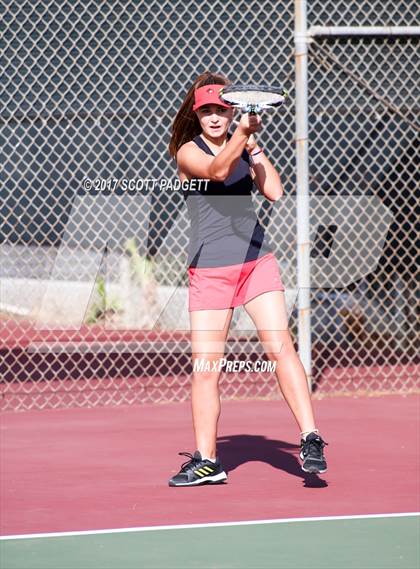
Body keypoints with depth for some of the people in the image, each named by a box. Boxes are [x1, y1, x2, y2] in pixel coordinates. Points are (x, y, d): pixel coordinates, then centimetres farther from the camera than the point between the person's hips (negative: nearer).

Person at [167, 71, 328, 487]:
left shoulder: (244, 148, 10)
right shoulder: (188, 152, -3)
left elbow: (274, 192, -1)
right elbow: (218, 171, -24)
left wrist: (254, 145, -5)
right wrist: (242, 132, -38)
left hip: (257, 261, 2)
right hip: (209, 269, -2)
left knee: (280, 345, -11)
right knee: (205, 367, -1)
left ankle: (310, 439, -11)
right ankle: (206, 461, 8)